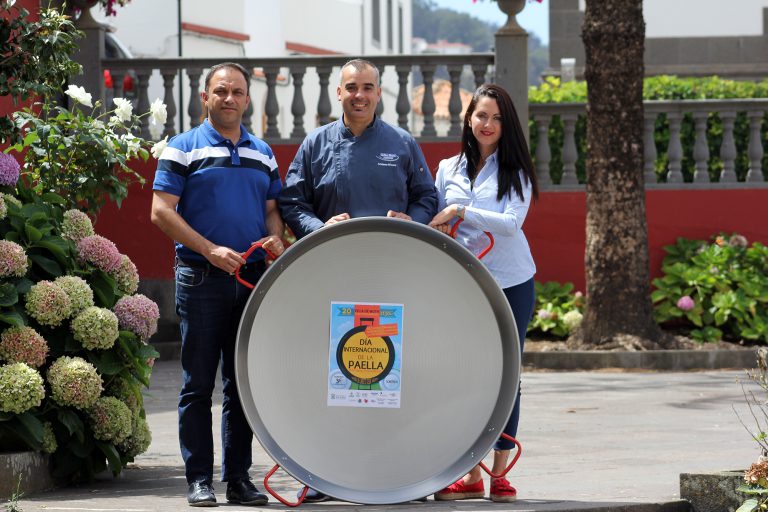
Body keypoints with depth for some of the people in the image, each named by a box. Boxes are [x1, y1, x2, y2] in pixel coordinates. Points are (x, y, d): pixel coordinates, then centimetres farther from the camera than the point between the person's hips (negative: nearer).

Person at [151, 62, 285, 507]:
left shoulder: (263, 154, 15)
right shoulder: (183, 148, 0)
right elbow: (161, 212, -6)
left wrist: (276, 239, -5)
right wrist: (212, 251, -16)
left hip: (252, 278, 4)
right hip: (202, 279, -4)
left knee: (244, 382, 7)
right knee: (199, 383, -1)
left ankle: (239, 477, 13)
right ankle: (199, 479, 3)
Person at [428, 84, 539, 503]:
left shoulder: (515, 171, 0)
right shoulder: (448, 170, 9)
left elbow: (512, 222, -13)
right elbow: (435, 225, 14)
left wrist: (461, 212, -19)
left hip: (511, 283, -2)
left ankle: (499, 474, 6)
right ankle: (471, 476, 6)